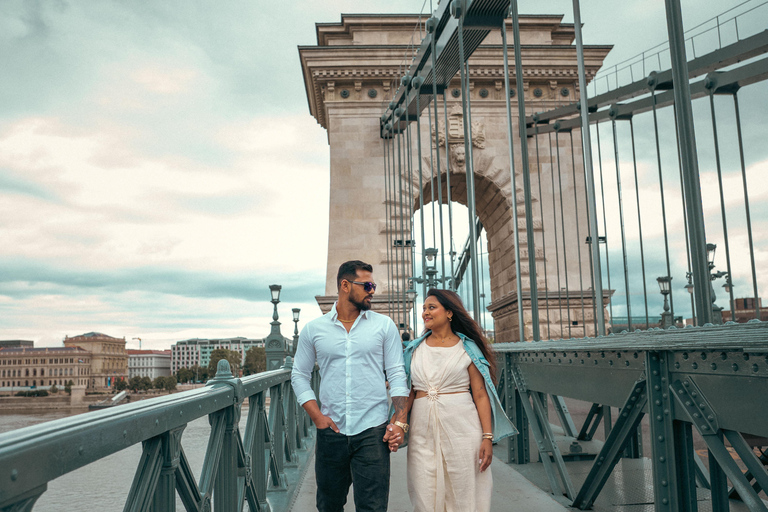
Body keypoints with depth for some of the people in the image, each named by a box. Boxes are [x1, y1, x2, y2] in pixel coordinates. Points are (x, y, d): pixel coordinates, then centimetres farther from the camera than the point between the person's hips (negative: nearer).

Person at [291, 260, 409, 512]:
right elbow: (299, 375, 10)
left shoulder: (384, 325, 4)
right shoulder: (313, 329, 5)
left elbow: (397, 374, 3)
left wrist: (400, 420, -7)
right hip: (330, 432, 2)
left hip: (373, 432, -1)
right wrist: (317, 416, -3)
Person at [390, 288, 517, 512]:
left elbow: (480, 395, -2)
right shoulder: (415, 349, 10)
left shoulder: (467, 348, 1)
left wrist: (487, 437, -8)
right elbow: (408, 392, 9)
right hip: (423, 429, 3)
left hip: (461, 427, -2)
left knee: (463, 494, 5)